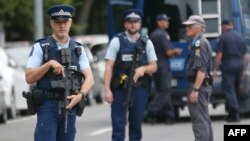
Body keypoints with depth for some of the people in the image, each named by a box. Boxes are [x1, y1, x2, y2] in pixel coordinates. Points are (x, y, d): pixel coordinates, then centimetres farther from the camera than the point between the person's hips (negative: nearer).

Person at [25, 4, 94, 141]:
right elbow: (29, 78, -4)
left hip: (69, 106, 4)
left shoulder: (78, 49, 10)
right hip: (48, 106, -4)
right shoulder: (41, 47, 0)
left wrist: (80, 95, -15)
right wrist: (49, 64, -16)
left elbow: (89, 78, 3)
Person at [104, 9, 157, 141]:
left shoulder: (146, 43, 8)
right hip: (120, 89, -3)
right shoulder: (117, 41, -1)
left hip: (139, 89, 3)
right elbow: (109, 67, -5)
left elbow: (154, 66, 10)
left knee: (136, 124, 9)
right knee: (118, 125, -5)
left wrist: (143, 68, -13)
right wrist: (107, 89, -13)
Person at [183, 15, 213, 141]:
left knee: (200, 121, -11)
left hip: (198, 86, -11)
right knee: (204, 120, 15)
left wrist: (195, 90, -25)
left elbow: (201, 69, -23)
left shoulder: (199, 43, -15)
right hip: (204, 86, 11)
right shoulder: (200, 42, 17)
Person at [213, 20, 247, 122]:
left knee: (229, 89, -5)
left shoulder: (223, 37, -6)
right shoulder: (240, 36, 12)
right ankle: (232, 111, 22)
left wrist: (215, 68, -9)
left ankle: (234, 113, -16)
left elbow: (219, 54, -11)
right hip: (240, 64, 6)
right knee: (236, 89, 15)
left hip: (228, 64, -6)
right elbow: (244, 54, 15)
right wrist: (244, 68, 22)